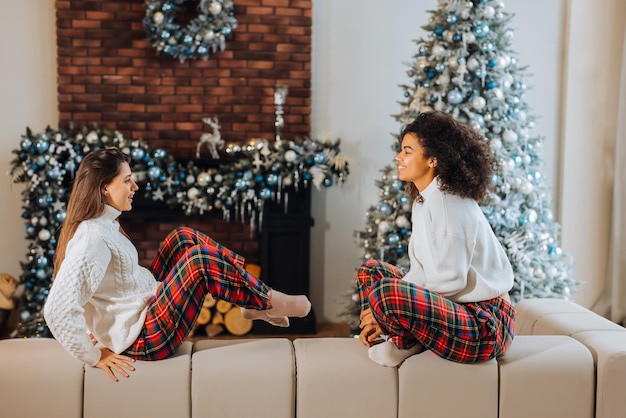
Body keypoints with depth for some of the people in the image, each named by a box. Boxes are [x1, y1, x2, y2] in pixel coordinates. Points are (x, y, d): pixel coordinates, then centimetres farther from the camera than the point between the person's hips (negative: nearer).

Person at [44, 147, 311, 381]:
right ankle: (269, 302, 0)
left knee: (185, 238, 8)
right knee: (201, 259, -21)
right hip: (142, 340, -10)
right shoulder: (92, 238, -24)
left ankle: (254, 304, 6)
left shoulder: (103, 223, 5)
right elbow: (57, 311, -30)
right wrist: (94, 356, -21)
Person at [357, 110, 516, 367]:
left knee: (386, 294, -33)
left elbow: (450, 281, -23)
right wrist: (382, 315, -1)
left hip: (485, 326, -10)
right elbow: (421, 272, 12)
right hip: (457, 309, 10)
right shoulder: (423, 200, 11)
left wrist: (387, 308, -15)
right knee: (370, 270, 17)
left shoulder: (446, 202, -19)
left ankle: (408, 343, -2)